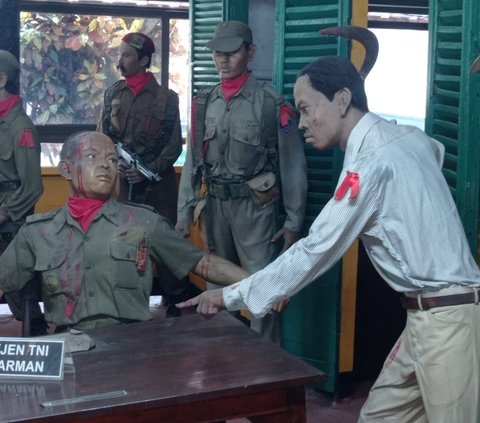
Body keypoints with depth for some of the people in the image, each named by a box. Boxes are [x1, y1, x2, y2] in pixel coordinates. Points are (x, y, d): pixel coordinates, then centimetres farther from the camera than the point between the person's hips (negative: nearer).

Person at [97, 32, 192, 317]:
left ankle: (177, 301, 13)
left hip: (158, 183, -3)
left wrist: (147, 171, -13)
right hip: (121, 182, 3)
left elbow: (174, 145, -3)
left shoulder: (167, 97, -3)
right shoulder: (113, 94, 7)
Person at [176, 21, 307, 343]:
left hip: (255, 205, -5)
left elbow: (293, 165, -7)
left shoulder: (270, 103, -8)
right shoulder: (204, 103, 8)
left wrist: (294, 221, -8)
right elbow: (193, 161, 10)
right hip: (215, 205, 5)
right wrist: (184, 212, 6)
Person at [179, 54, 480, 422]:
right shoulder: (408, 136, 6)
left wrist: (233, 295, -12)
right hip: (431, 312, 9)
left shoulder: (371, 162, -20)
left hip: (446, 317, -9)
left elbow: (315, 250, -19)